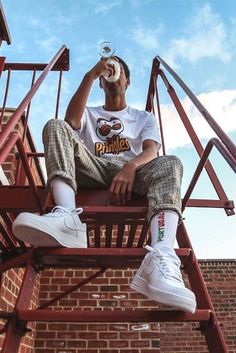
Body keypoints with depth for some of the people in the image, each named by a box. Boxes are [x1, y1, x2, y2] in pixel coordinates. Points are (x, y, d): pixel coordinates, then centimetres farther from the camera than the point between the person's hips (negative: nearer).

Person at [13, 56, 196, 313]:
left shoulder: (144, 117, 29)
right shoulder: (89, 114, 32)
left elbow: (151, 151, 5)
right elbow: (70, 121, 3)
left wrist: (131, 167, -19)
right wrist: (90, 75, 2)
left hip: (132, 170, 0)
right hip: (94, 170, 1)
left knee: (170, 163, -32)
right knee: (56, 126, -21)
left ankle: (161, 259, -59)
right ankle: (66, 217, -48)